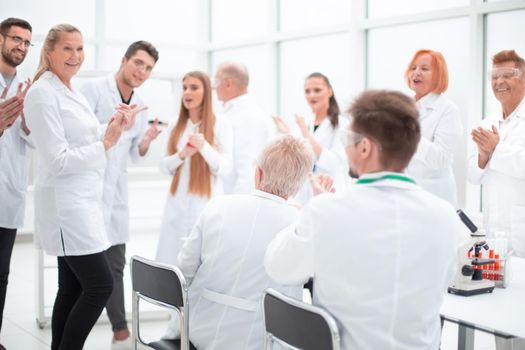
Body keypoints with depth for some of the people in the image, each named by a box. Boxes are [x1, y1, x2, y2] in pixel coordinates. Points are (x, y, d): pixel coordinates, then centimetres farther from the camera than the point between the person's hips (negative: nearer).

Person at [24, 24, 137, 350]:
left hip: (83, 201, 9)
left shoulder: (73, 92, 14)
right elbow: (58, 160, -18)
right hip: (66, 204, -9)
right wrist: (105, 143, -16)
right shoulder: (42, 93, -13)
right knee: (100, 285, -10)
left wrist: (113, 127, 4)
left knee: (73, 288, 11)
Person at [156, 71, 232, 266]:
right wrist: (182, 155, -11)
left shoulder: (220, 126, 0)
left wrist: (204, 147, -21)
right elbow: (164, 167, 9)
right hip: (177, 205, 4)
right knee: (171, 261, 0)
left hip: (207, 204, -4)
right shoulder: (176, 127, 12)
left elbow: (225, 168, -5)